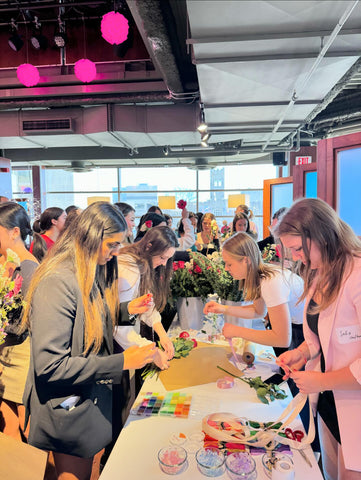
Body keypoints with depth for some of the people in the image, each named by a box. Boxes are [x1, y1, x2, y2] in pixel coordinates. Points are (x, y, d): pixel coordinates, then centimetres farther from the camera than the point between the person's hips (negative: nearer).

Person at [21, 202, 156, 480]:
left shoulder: (93, 274, 1)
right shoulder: (58, 282, -28)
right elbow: (50, 366, -28)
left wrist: (126, 310, -4)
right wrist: (121, 362, -28)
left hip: (92, 398, 8)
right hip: (67, 409, -8)